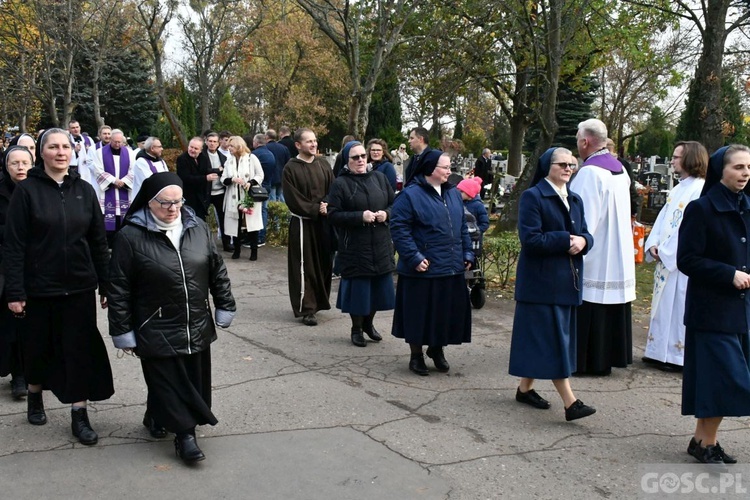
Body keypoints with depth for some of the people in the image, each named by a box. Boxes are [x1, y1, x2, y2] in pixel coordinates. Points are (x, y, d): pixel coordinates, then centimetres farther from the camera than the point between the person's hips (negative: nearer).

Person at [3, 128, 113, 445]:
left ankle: (79, 415, 12)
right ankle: (35, 396, 40)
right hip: (39, 287, -2)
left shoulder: (84, 190, 3)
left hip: (80, 287, 2)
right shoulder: (27, 190, -5)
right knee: (39, 347, 13)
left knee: (81, 349, 2)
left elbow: (99, 241, 6)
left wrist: (106, 285, 4)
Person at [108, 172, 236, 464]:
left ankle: (156, 418, 35)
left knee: (194, 379, 13)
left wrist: (225, 307, 9)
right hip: (156, 331, -5)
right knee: (168, 383, -1)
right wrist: (122, 331, -7)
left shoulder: (198, 228, 2)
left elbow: (217, 272, 10)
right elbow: (119, 289, -8)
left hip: (197, 327, 5)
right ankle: (184, 434, 11)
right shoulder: (131, 237, -11)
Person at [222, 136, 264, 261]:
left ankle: (254, 251, 7)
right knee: (235, 224, 7)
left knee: (251, 223, -2)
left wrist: (251, 183, -19)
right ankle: (237, 249, 19)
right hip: (234, 198, 4)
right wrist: (232, 179, -14)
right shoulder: (229, 160, 8)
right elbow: (223, 179, 6)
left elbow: (260, 175, -3)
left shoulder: (251, 158, -5)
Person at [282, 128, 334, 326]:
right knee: (305, 267, -2)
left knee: (324, 263, 11)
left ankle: (319, 301, 26)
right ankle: (306, 309, 5)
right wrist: (316, 209, -17)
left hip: (324, 222, 5)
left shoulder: (323, 165, 8)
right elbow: (293, 200, -12)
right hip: (302, 223, -5)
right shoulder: (291, 169, -7)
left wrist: (327, 206, -13)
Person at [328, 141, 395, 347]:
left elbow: (394, 204, 13)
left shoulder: (379, 178, 7)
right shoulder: (340, 184, -5)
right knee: (358, 286, 2)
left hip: (380, 245, 4)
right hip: (354, 246, -4)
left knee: (379, 284, 10)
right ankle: (356, 329, 22)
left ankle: (368, 322, 32)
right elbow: (333, 215, -10)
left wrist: (386, 213, -9)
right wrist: (360, 216, -20)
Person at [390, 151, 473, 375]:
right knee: (420, 313, 5)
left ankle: (437, 349, 34)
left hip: (452, 268, 6)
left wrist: (467, 253, 11)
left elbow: (462, 227, 18)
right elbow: (399, 229, -14)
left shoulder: (453, 194, 11)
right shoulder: (410, 195, -11)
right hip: (423, 269, -6)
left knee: (448, 312, 12)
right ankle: (416, 355, 23)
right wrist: (414, 258, -19)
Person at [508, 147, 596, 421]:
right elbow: (531, 238, -17)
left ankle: (525, 388, 24)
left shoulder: (575, 200, 15)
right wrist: (566, 240, -17)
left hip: (567, 280, 7)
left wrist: (582, 241, -10)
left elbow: (585, 235, 13)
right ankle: (570, 402, -6)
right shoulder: (532, 196, -8)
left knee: (539, 337, 13)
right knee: (552, 339, -6)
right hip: (542, 280, -7)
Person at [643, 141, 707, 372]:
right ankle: (661, 352, 23)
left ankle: (679, 355, 6)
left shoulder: (700, 189, -14)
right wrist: (653, 245, -1)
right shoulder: (678, 189, 15)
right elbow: (663, 219, 13)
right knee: (664, 306, 13)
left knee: (679, 307, -3)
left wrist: (666, 251, -15)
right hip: (666, 259, 9)